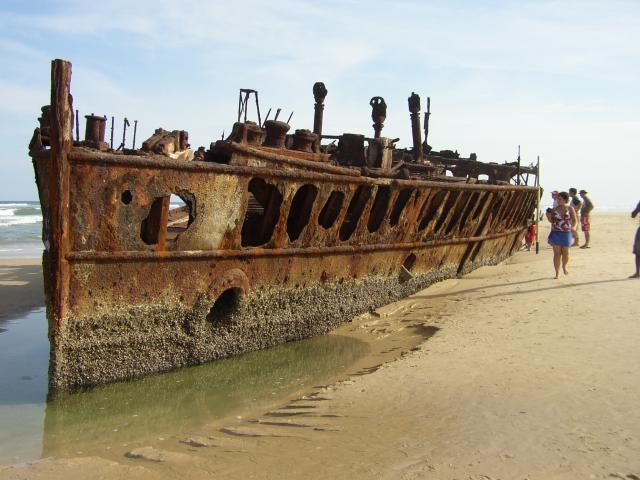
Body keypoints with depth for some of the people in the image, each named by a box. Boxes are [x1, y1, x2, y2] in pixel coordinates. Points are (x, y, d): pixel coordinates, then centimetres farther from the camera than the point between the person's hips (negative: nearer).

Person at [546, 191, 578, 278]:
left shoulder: (570, 209, -1)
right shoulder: (555, 209, 4)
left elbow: (575, 220, 1)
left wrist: (574, 227, -18)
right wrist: (548, 216, -8)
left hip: (566, 233, -1)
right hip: (555, 233, 1)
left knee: (565, 253, 7)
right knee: (557, 253, -4)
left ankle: (564, 267, 37)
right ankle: (557, 273, 1)